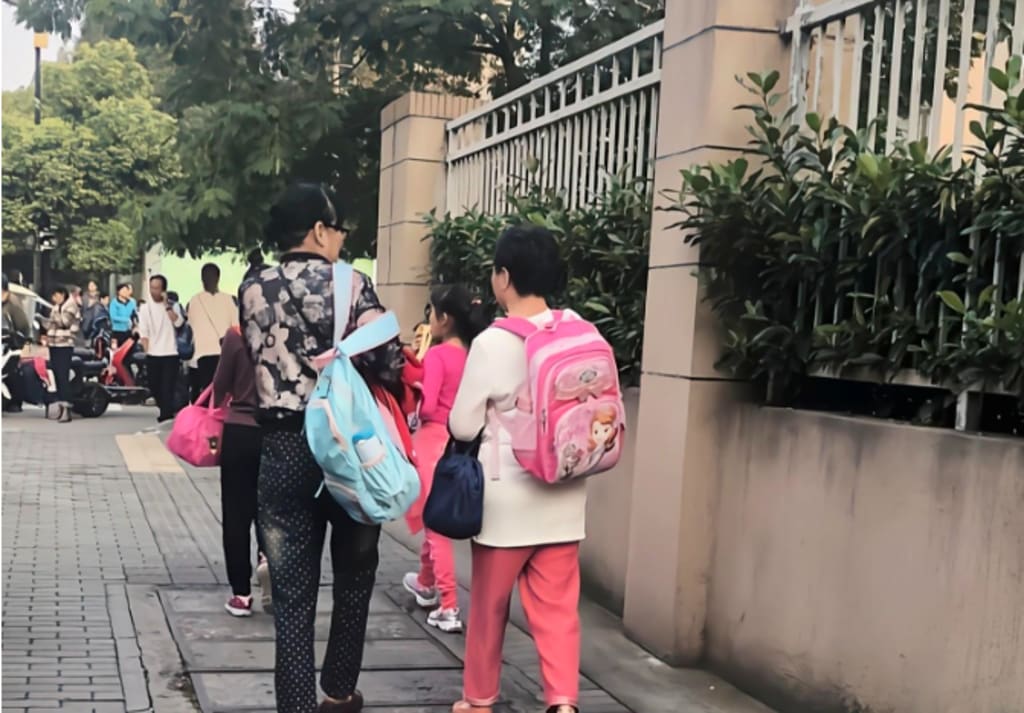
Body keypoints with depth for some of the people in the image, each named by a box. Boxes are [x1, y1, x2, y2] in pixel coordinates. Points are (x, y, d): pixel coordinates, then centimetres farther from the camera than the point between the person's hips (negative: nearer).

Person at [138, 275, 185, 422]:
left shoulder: (173, 306, 3)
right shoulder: (145, 308, 7)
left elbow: (178, 323, -16)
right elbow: (143, 332, 3)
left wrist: (167, 305, -16)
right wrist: (147, 351, -5)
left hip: (170, 353, -3)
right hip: (152, 354, 3)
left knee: (167, 387, -9)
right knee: (154, 387, 10)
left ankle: (165, 415, -8)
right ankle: (169, 409, 31)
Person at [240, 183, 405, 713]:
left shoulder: (253, 291, 3)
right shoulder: (350, 284, -7)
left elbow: (259, 362, 4)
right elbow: (389, 365, -13)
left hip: (283, 448, 2)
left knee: (292, 591, 5)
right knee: (354, 575, 18)